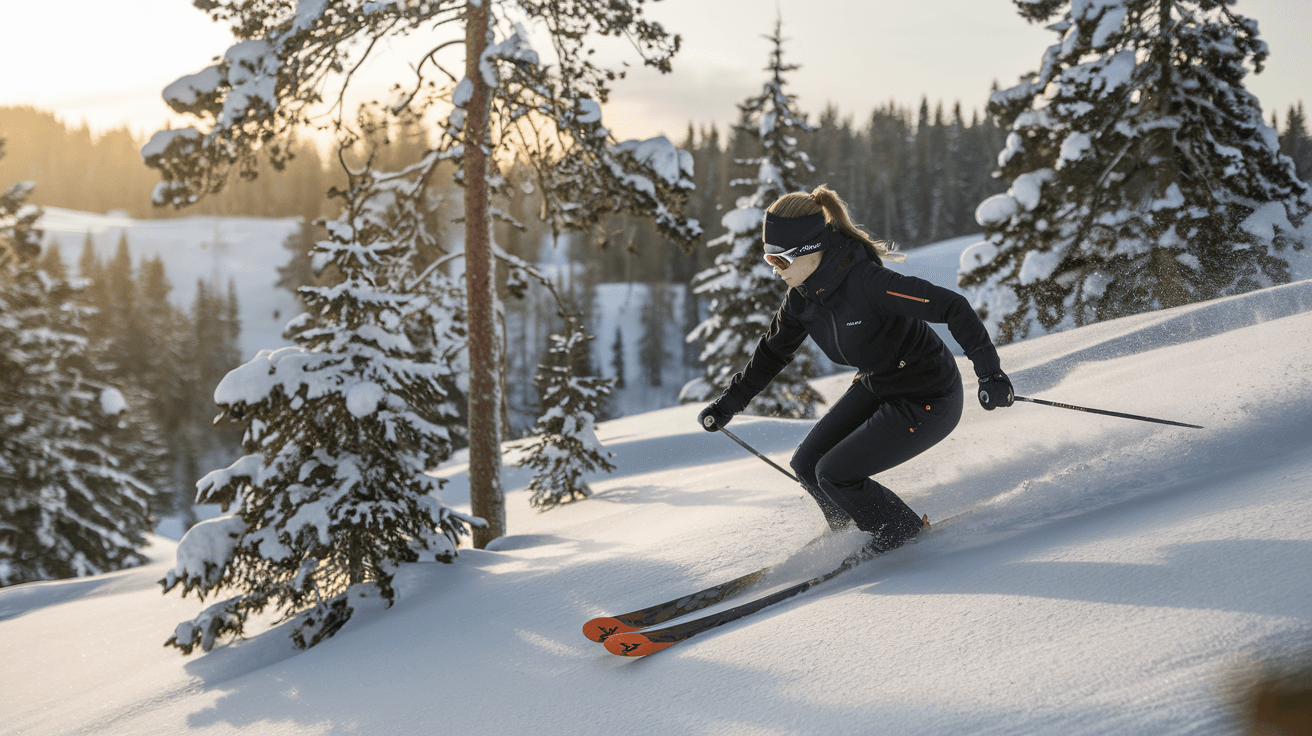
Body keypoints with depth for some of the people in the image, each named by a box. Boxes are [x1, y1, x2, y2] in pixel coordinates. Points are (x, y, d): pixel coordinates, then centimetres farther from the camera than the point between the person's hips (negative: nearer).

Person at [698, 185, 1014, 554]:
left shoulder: (866, 283, -32)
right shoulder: (803, 296, -7)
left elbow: (953, 307, -31)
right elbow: (772, 351, 11)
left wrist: (989, 372, -35)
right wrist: (728, 404, 13)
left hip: (927, 401, -8)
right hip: (876, 387, 8)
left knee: (835, 473, -12)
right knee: (807, 463, 3)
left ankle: (901, 529, 14)